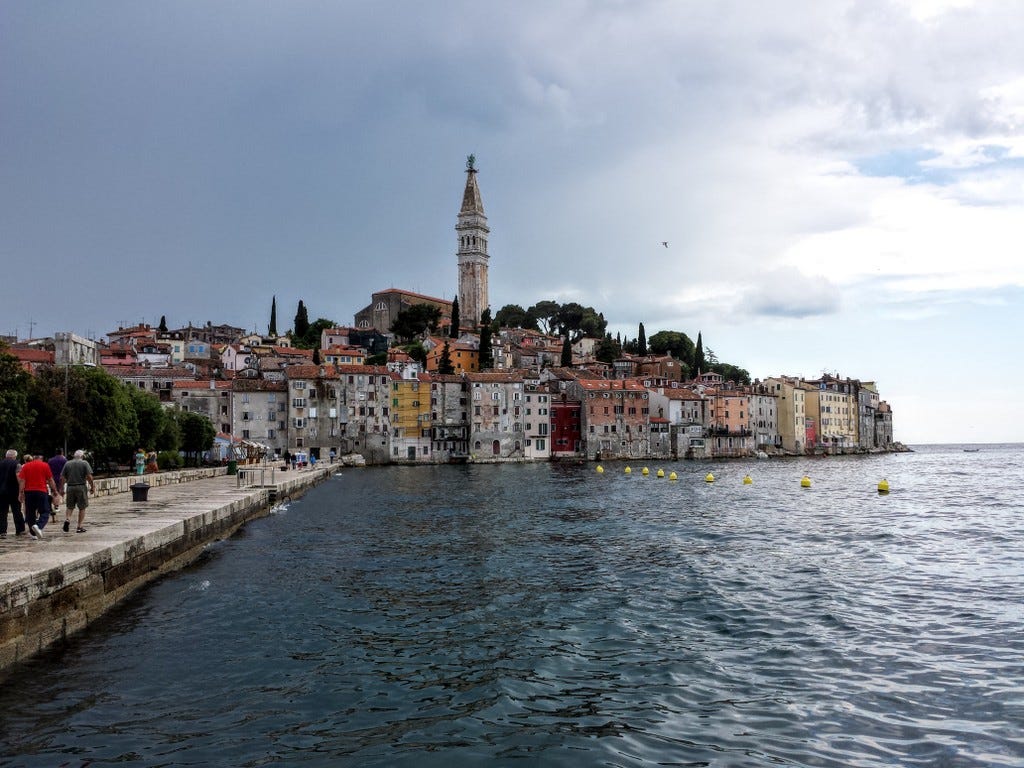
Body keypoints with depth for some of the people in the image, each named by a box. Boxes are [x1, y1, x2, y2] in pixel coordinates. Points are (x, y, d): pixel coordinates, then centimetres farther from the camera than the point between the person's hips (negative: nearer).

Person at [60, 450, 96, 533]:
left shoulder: (67, 464, 8)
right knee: (82, 508, 5)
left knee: (69, 506, 15)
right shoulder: (84, 463, -1)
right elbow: (89, 476, -9)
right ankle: (80, 527, 4)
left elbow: (62, 478, 6)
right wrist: (92, 487, 0)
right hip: (81, 487, -3)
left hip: (70, 487, 3)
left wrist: (61, 488, 13)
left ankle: (67, 519, -10)